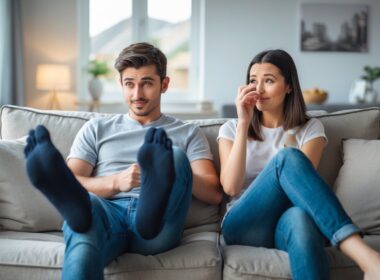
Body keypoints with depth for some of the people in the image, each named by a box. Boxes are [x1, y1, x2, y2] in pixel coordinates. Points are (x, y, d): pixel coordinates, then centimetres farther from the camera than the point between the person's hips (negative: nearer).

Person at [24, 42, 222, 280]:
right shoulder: (96, 129, 24)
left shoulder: (188, 133, 22)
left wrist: (174, 172, -11)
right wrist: (116, 182, -10)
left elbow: (214, 194, 9)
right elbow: (71, 184, 11)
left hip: (159, 228, 0)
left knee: (176, 157, -30)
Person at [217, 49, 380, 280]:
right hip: (245, 226, 0)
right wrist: (244, 124, -6)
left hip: (287, 224, 0)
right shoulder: (232, 129, 16)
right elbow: (231, 187, -4)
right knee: (287, 157, -33)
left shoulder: (310, 129, 14)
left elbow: (302, 184, -3)